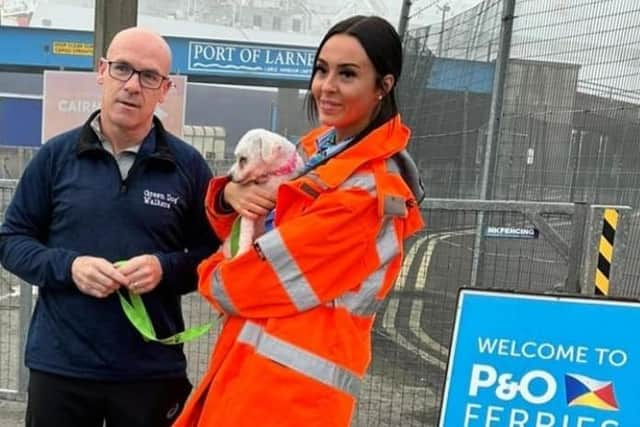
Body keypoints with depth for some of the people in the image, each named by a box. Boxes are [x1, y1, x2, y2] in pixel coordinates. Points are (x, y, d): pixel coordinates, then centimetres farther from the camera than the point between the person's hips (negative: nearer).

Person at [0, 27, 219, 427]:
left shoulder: (189, 165, 0)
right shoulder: (56, 155, 2)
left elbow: (215, 254, 4)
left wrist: (165, 268, -16)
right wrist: (68, 266, -13)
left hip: (153, 371, 0)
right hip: (60, 367, 1)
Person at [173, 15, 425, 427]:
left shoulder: (368, 192, -21)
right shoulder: (319, 151, 6)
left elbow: (234, 286, -20)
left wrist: (210, 275, 1)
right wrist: (229, 195, -8)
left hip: (291, 385, -8)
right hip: (253, 365, 8)